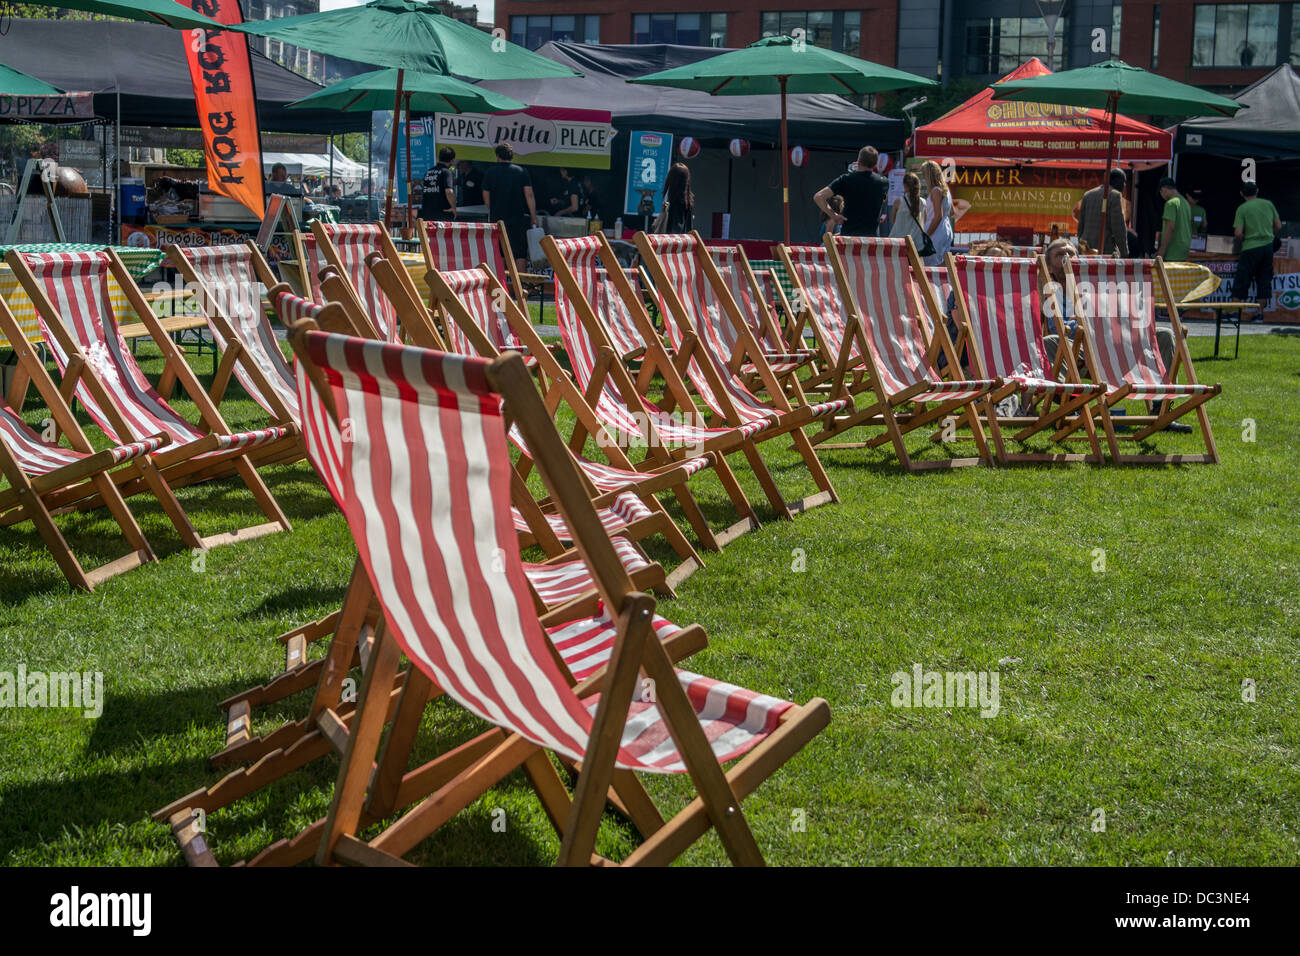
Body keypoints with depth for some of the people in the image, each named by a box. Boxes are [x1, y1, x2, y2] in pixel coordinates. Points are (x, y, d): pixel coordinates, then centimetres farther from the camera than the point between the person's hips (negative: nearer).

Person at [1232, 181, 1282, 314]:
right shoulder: (1268, 204, 6)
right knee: (1264, 280, 9)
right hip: (1268, 246, 4)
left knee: (1242, 280, 2)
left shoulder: (1242, 209, -6)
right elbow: (1278, 226, 9)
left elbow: (1238, 233, -13)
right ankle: (1260, 312, 9)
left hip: (1251, 248, -4)